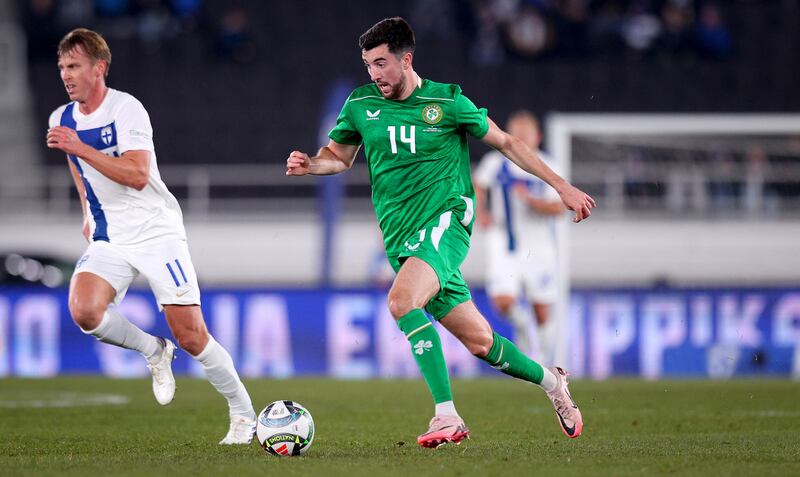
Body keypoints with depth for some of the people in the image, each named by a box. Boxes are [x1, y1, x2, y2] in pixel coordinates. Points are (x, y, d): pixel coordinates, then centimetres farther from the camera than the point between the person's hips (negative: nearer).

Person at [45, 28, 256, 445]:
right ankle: (154, 352, 3)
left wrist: (80, 148, -29)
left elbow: (137, 175, -26)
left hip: (157, 232, -5)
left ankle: (244, 414, 12)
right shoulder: (61, 120, 6)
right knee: (83, 310, -25)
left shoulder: (126, 109, -14)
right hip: (108, 239, 5)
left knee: (191, 336, -7)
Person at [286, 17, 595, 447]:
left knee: (402, 301, -31)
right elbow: (338, 156, 21)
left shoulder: (447, 101, -3)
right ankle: (550, 382, 32)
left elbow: (504, 142, 8)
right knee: (479, 342, 5)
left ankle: (447, 416, -30)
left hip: (447, 220, -4)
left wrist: (563, 187, 10)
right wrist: (308, 164, -4)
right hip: (402, 240, 4)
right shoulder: (361, 105, 6)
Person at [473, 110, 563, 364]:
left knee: (542, 312, 3)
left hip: (538, 246, 0)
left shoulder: (546, 167, -3)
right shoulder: (495, 162, -2)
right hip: (504, 245, 0)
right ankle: (520, 323, 17)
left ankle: (543, 361, 21)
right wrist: (480, 212, 1)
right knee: (503, 302, -17)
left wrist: (531, 200, -24)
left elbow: (558, 208, -8)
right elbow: (478, 185, 17)